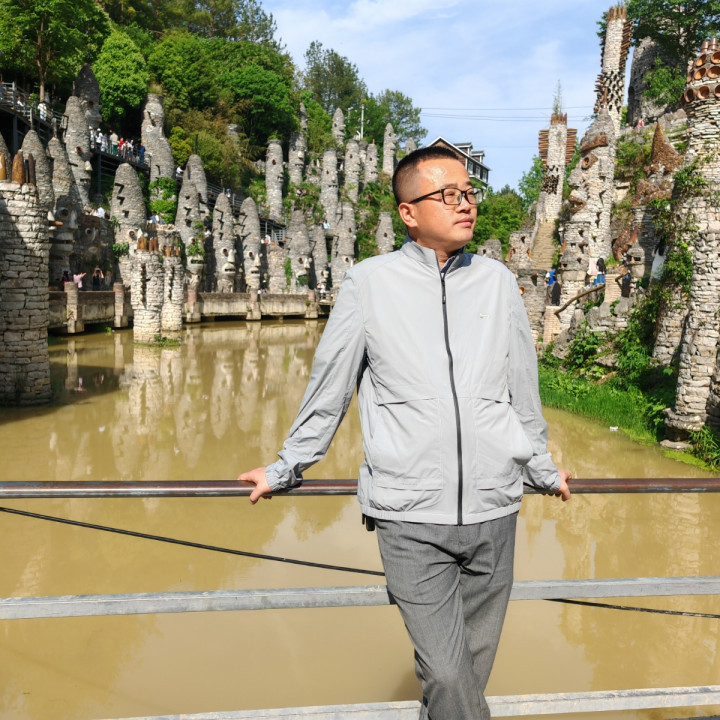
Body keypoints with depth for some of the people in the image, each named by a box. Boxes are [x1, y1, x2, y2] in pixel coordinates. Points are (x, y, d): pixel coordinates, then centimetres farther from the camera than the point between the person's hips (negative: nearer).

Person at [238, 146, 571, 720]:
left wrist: (543, 471, 26)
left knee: (475, 662, 14)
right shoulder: (369, 283, -1)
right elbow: (327, 390, 8)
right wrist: (285, 469, 15)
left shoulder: (497, 281, 7)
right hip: (411, 516, -3)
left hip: (493, 511, 3)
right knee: (445, 672, -6)